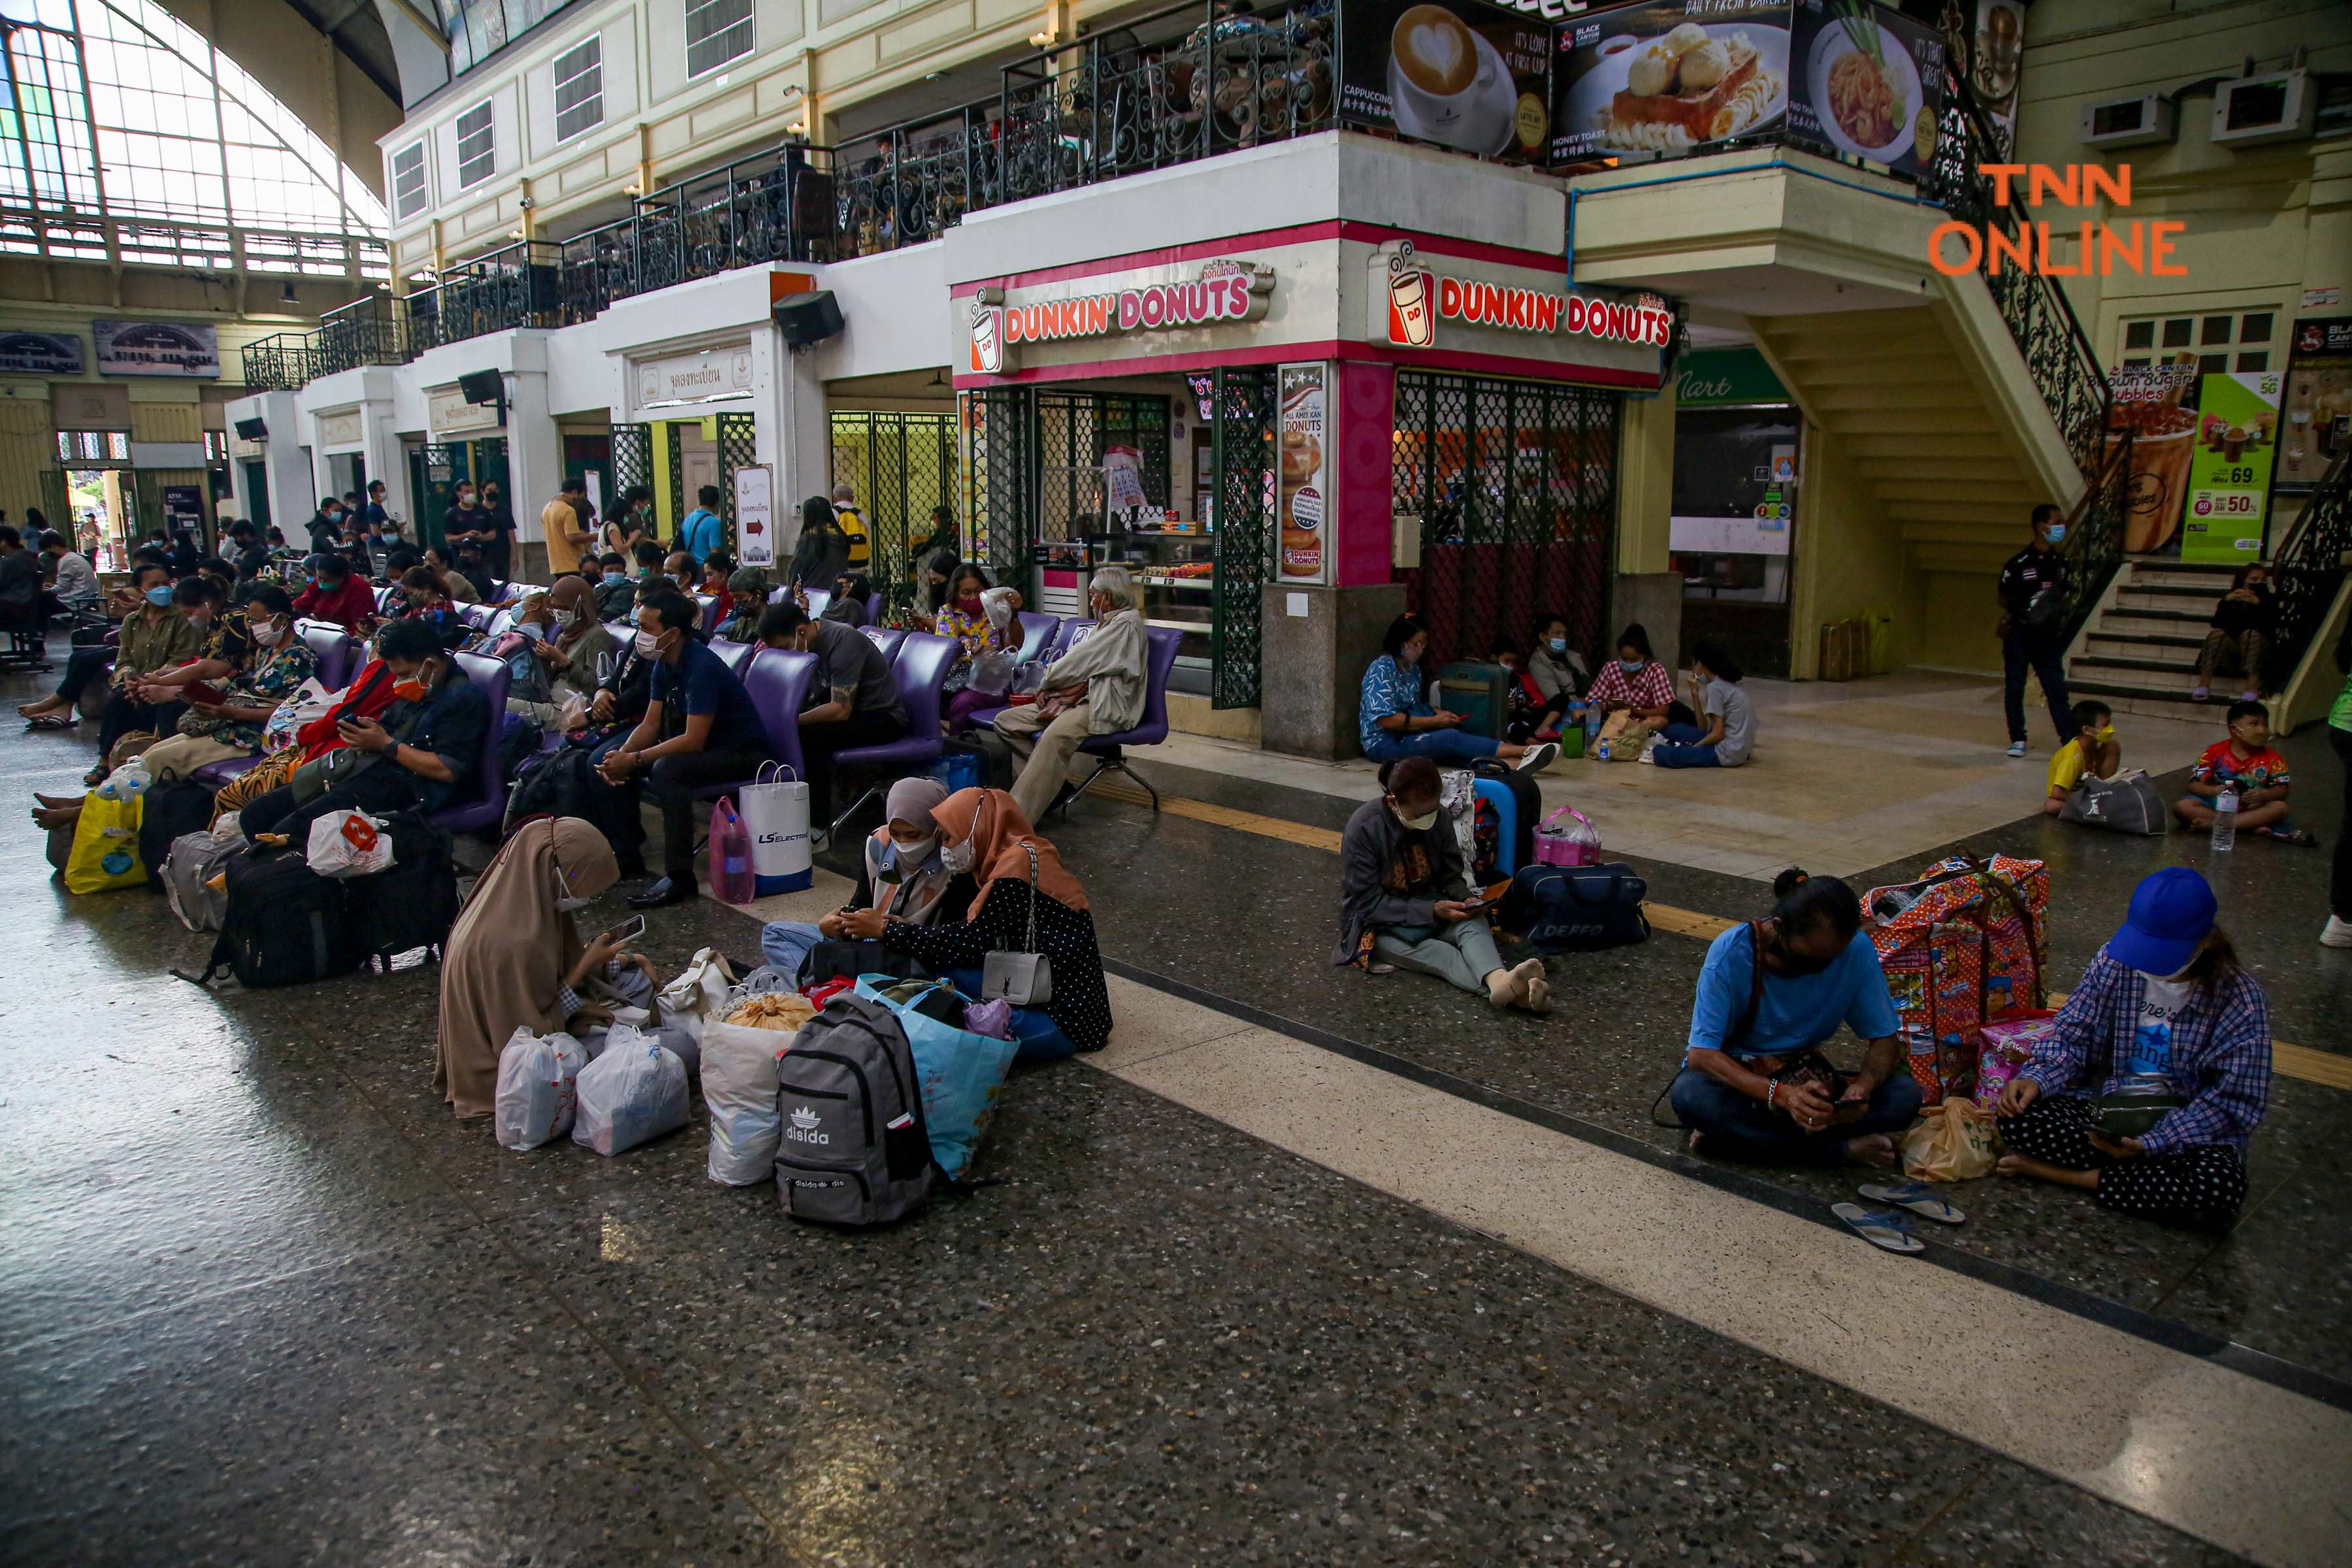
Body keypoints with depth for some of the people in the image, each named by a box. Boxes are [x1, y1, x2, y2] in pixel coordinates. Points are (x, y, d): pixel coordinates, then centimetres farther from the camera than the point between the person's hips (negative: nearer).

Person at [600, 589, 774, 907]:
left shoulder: (702, 666, -25)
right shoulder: (664, 664, 2)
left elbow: (693, 741, -28)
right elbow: (651, 724, 5)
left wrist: (635, 759, -25)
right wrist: (622, 754, -14)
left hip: (743, 753, -9)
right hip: (706, 746, 9)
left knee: (668, 769, -35)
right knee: (610, 762, 1)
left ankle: (679, 877, -30)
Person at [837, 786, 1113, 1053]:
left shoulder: (1018, 866, -19)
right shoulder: (1027, 853, 10)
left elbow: (970, 942, -17)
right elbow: (977, 930, 11)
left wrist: (885, 929, -9)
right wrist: (907, 927, 4)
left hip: (1067, 1019, -9)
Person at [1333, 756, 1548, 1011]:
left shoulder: (1438, 819, -5)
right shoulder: (1363, 829, -20)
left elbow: (1452, 876, 7)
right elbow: (1368, 903, -18)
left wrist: (1466, 899, -16)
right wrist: (1432, 911, -25)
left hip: (1428, 908, 5)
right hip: (1379, 926, -4)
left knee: (1474, 922, -27)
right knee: (1432, 951, -33)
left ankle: (1499, 980, -57)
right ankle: (1511, 991, -57)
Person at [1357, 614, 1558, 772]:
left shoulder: (1412, 668, 12)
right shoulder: (1381, 670, -15)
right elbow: (1386, 720, -22)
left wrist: (1436, 712, 1)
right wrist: (1434, 721, -17)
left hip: (1405, 736, 8)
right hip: (1383, 743, -8)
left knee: (1452, 739, -21)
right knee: (1451, 739, -25)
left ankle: (1514, 763, -42)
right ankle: (1526, 751, -33)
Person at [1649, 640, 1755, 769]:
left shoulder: (1715, 687, -13)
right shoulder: (1729, 684, 13)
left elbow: (1718, 734, -17)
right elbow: (1704, 728, 12)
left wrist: (1693, 748, -5)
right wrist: (1695, 693, 8)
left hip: (1727, 753, -9)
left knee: (1665, 755, -19)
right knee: (1673, 730, 17)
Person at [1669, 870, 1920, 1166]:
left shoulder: (1856, 949, -15)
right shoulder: (1732, 953, -23)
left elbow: (1885, 1041, -6)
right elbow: (1701, 1054, -26)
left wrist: (1863, 1087, -29)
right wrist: (1781, 1094, -41)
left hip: (1805, 1079, 4)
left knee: (1905, 1095, -22)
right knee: (1689, 1094, -36)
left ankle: (1733, 1135, -23)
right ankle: (1842, 1150, -25)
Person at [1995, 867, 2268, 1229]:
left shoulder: (2240, 1000, -14)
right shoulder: (2114, 961, -6)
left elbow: (2232, 1103, -13)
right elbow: (2071, 1036, -1)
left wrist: (2151, 1142, -24)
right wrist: (2036, 1079, -21)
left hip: (2187, 1129, -2)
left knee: (2220, 1189, -36)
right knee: (2015, 1116, -23)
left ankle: (2075, 1176, -17)